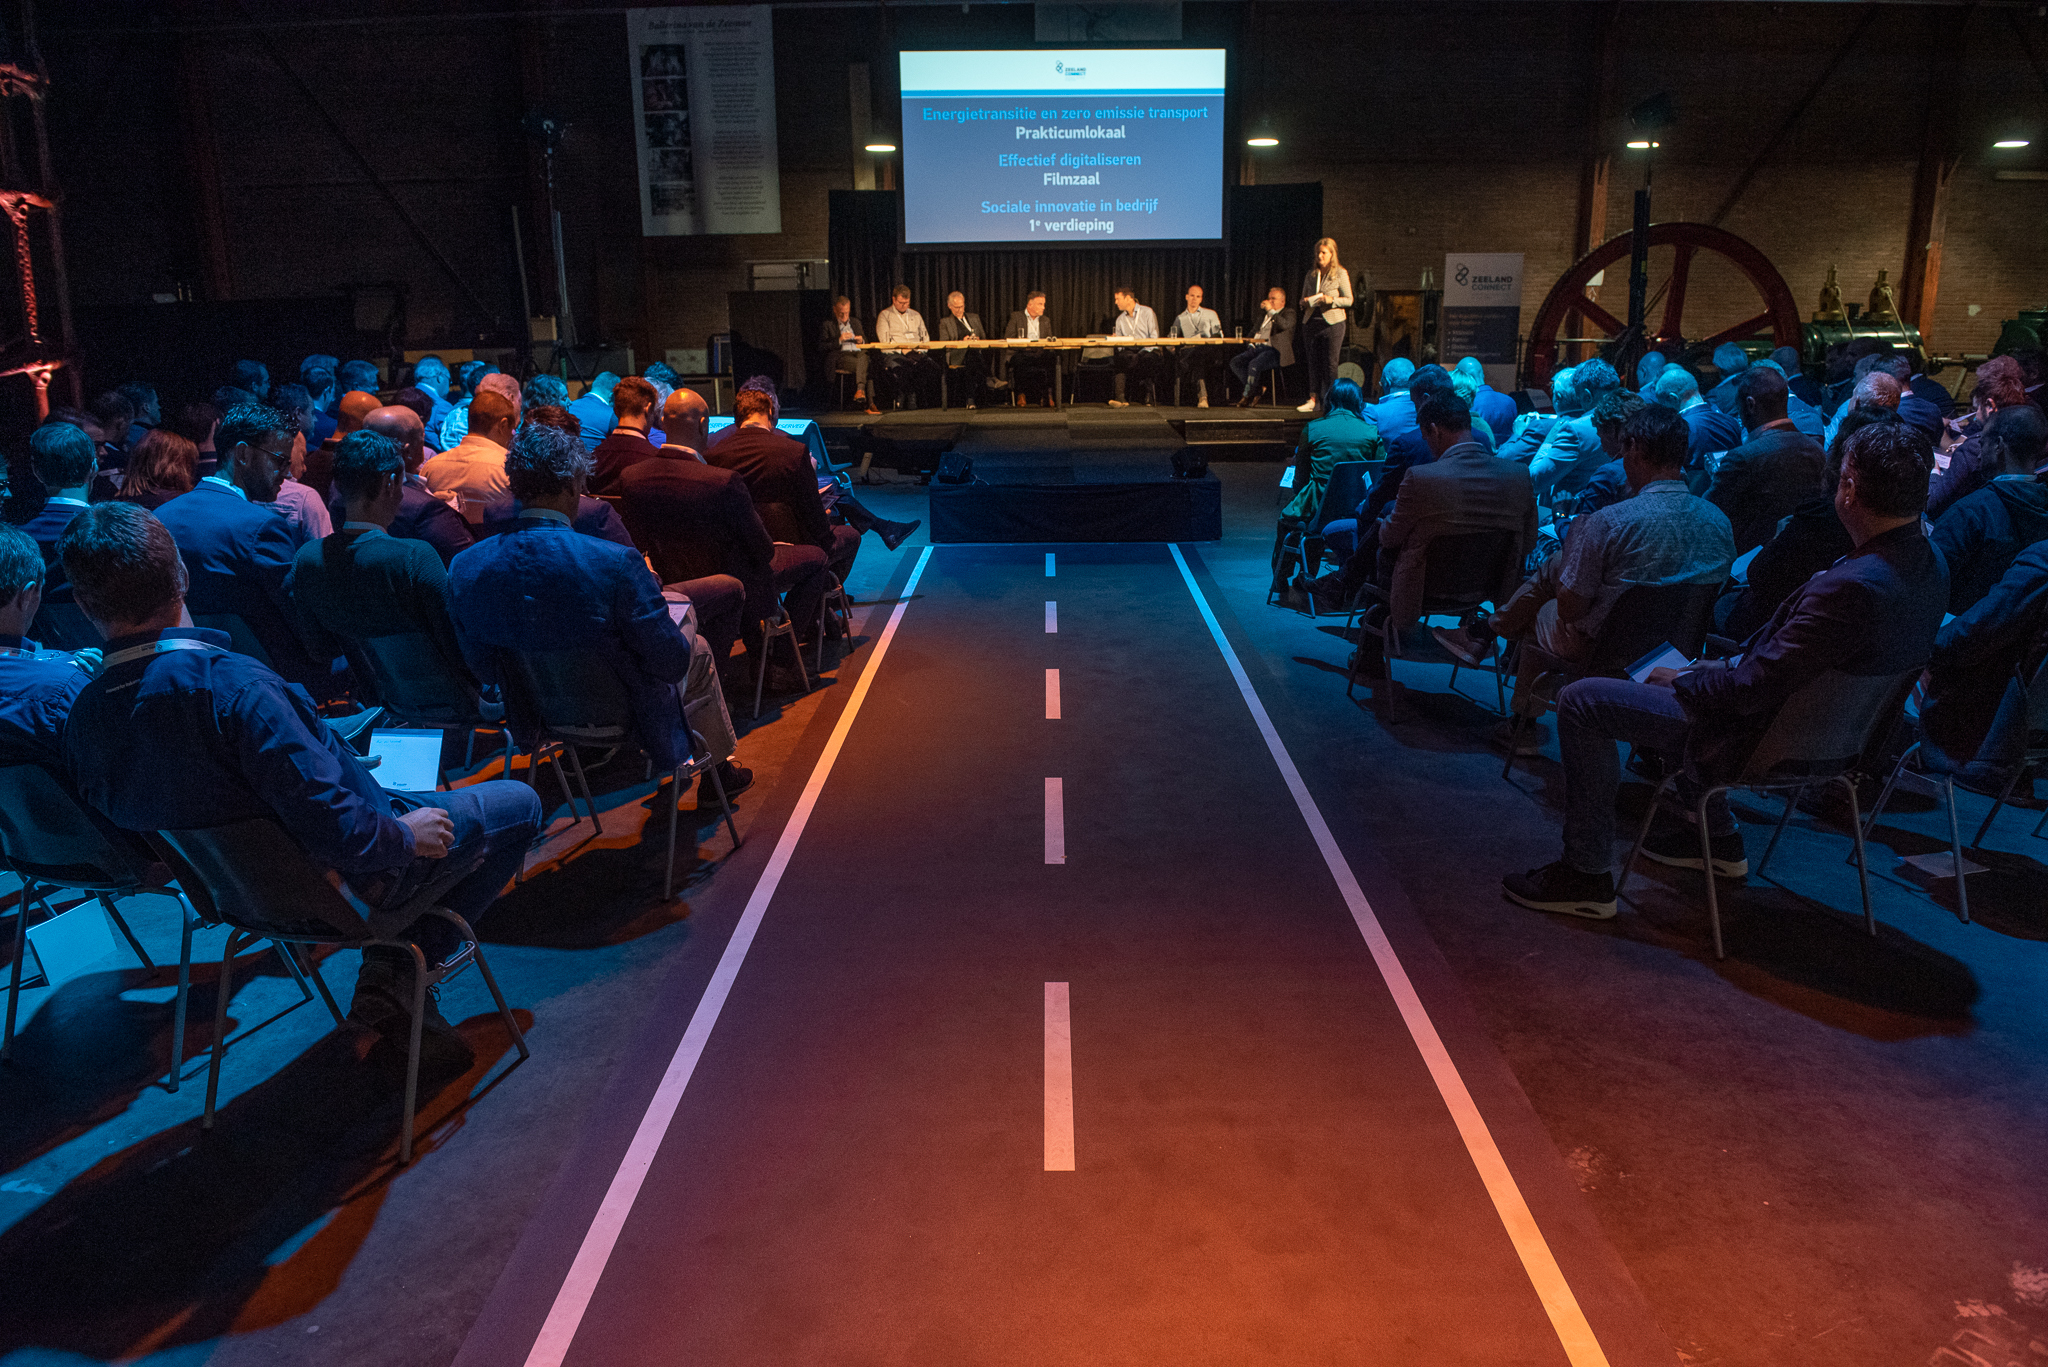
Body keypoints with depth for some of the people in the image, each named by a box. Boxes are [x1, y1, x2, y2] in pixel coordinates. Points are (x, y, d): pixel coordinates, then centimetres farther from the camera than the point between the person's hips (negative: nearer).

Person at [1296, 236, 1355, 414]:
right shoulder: (1310, 275, 15)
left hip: (1332, 321, -5)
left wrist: (1331, 300, -17)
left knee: (1330, 363, -5)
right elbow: (1303, 299, 21)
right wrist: (1305, 302, -2)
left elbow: (1349, 299, -1)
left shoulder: (1340, 274, 1)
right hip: (1311, 322, 5)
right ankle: (1313, 399, 7)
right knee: (1314, 362, 4)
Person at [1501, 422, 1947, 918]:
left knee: (1580, 702, -7)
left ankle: (1588, 876, 2)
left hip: (1762, 739, -10)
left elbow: (1752, 690, -28)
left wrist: (1682, 682, -10)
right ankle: (1717, 839, 36)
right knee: (1680, 682, 32)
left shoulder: (1854, 588, -34)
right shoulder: (1929, 565, -4)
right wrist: (1735, 665, 7)